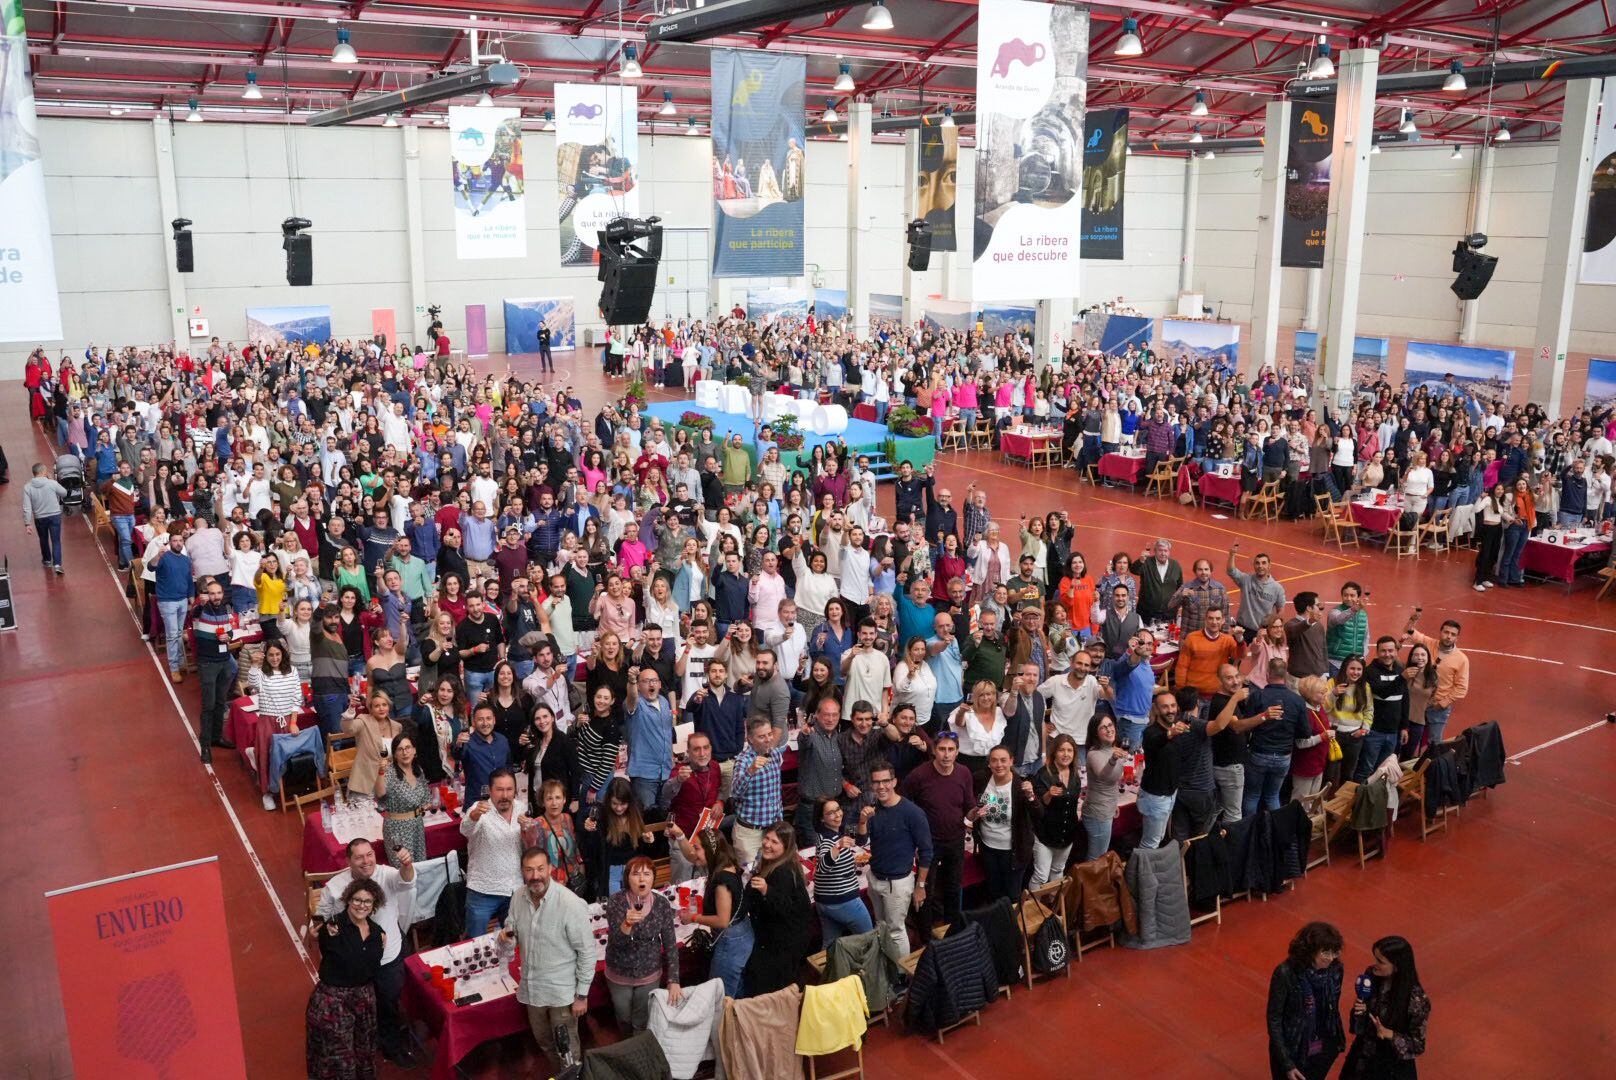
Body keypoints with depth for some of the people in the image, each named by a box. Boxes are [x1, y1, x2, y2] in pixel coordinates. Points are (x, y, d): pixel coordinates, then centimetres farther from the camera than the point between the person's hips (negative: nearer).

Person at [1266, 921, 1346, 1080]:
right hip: (1292, 1051, -4)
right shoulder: (1285, 974, -26)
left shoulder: (1335, 969, -13)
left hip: (1324, 1050, 4)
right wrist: (1287, 1065, -18)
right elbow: (1274, 1020, -18)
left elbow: (1334, 1009, 3)